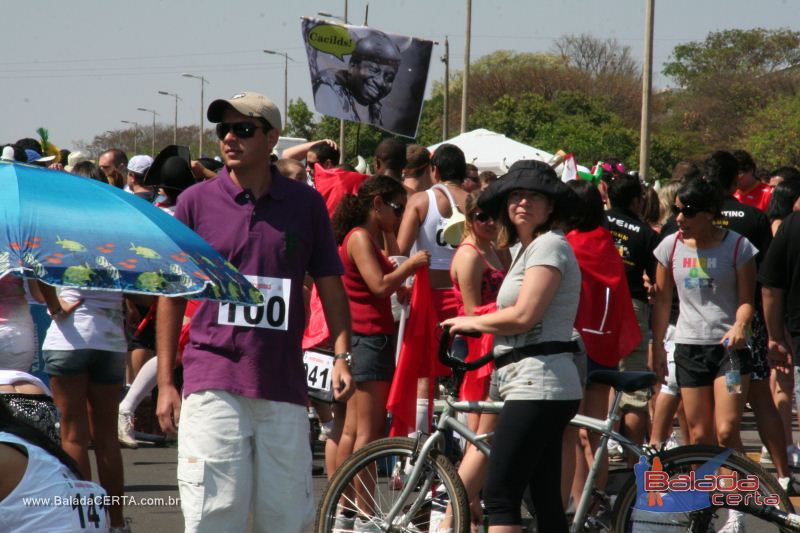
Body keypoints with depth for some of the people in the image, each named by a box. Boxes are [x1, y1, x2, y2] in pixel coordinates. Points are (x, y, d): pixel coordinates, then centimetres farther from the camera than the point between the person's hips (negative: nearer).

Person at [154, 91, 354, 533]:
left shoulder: (306, 204, 7)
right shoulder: (195, 202, 4)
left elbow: (329, 283, 13)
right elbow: (172, 293, 8)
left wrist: (342, 355, -2)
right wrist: (165, 382, 3)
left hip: (284, 385, 2)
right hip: (213, 382, -2)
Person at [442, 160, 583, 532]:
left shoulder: (549, 245, -9)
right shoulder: (529, 249, 22)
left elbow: (523, 316, -18)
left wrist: (471, 322, -5)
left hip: (538, 385, -11)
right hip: (538, 386, 11)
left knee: (499, 496, -14)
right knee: (546, 502, 9)